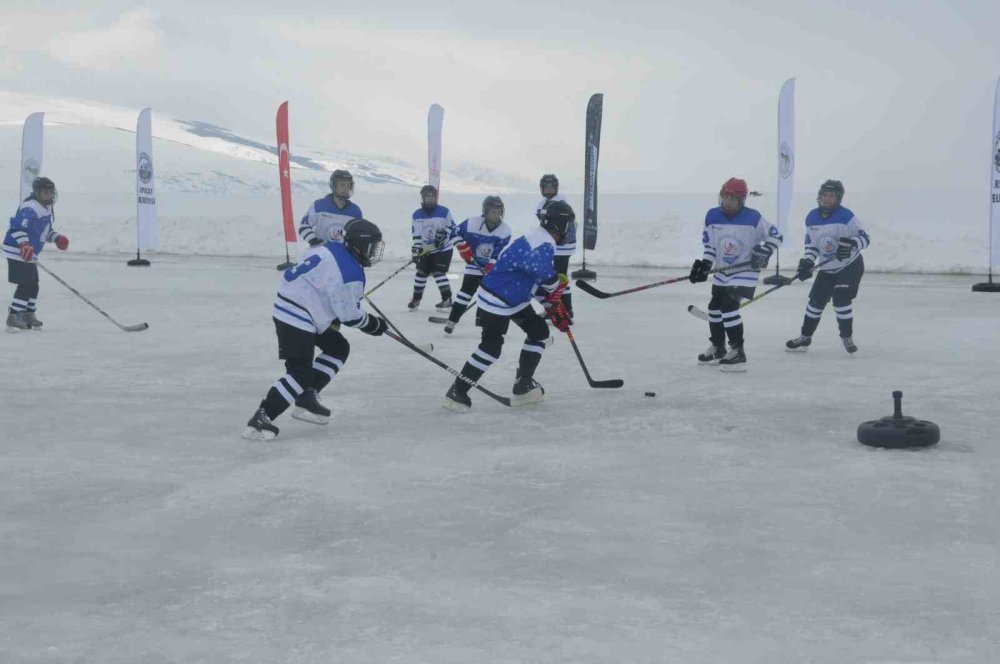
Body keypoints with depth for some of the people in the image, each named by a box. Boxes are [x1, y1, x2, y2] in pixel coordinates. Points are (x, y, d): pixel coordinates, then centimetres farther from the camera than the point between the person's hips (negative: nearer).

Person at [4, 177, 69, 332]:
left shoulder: (48, 208, 13)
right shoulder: (30, 208, -20)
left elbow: (45, 229, 25)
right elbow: (18, 228, -29)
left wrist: (56, 237, 9)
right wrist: (25, 245, -42)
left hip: (30, 253, 10)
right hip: (18, 251, -10)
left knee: (33, 285, 14)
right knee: (25, 285, -13)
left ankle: (28, 315, 28)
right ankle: (13, 317, -11)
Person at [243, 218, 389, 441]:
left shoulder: (332, 249, 6)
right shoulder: (351, 274, -21)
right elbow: (349, 315, -14)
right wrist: (373, 324, 4)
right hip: (296, 319, -10)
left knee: (338, 347, 18)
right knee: (301, 374, -13)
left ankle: (307, 398, 17)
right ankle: (260, 418, -16)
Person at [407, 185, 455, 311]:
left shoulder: (444, 212, -9)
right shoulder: (417, 215, 1)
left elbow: (453, 228, -4)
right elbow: (416, 235, 1)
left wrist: (444, 234, -23)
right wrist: (416, 251, -7)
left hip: (443, 250, -4)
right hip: (425, 251, 4)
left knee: (439, 273, -14)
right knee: (421, 273, 5)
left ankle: (447, 300, -9)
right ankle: (416, 299, 19)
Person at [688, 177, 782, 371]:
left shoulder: (752, 218, -17)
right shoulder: (712, 217, -4)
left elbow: (775, 235, -11)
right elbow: (709, 244, 5)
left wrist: (764, 252, -24)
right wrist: (704, 265, -6)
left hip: (745, 270, -7)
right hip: (722, 271, 7)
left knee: (729, 306, -20)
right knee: (715, 307, 16)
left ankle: (737, 352, -14)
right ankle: (718, 349, 34)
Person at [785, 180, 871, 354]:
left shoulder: (846, 216, -17)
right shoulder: (811, 218, -2)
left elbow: (865, 238, -17)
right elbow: (811, 245, 7)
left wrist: (851, 244, -36)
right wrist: (807, 263, -8)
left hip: (851, 266, -5)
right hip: (827, 269, 5)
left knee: (841, 298, -18)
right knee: (816, 300, 6)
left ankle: (847, 336, -1)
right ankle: (805, 337, 20)